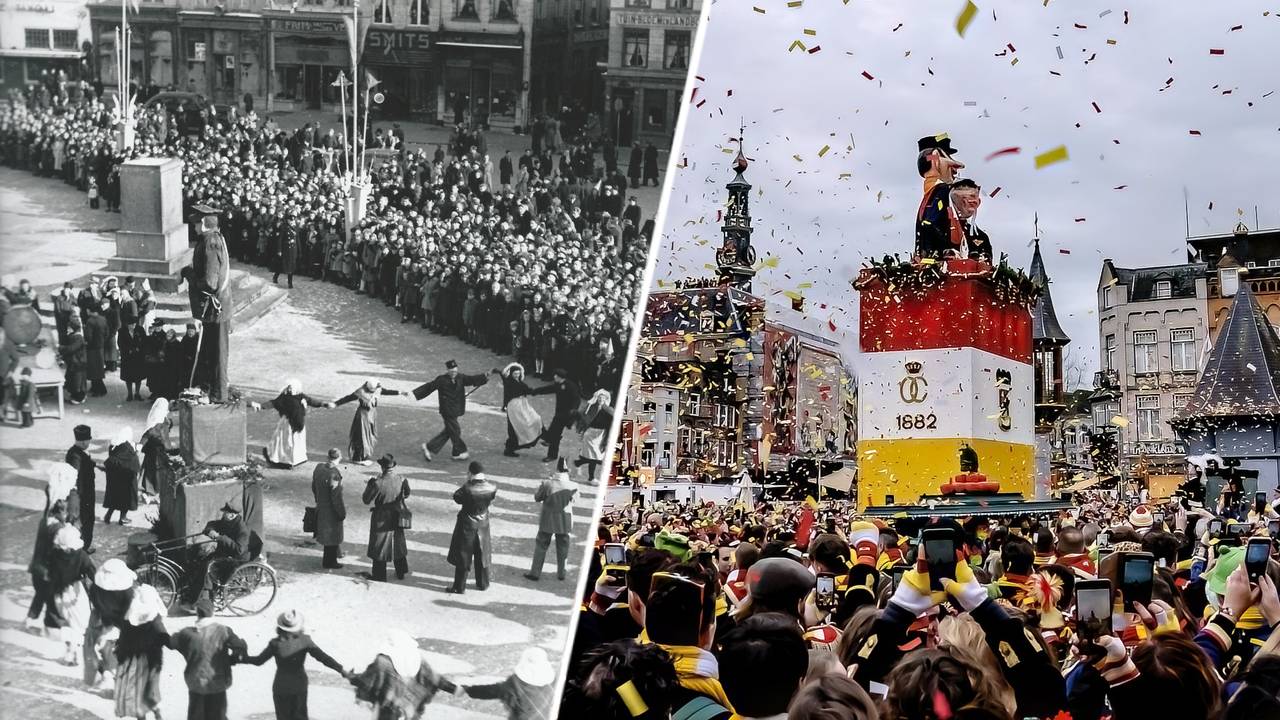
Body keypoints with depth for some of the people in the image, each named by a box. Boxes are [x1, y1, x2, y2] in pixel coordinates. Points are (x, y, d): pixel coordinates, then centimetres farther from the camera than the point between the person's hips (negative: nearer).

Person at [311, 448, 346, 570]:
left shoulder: (319, 468, -5)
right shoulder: (334, 474, -29)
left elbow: (314, 487, 9)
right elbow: (336, 497, -24)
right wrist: (342, 513, -12)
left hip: (321, 508, 8)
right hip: (331, 510, -8)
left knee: (326, 535, 24)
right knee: (333, 536, 11)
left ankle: (329, 559, 41)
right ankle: (329, 562, 24)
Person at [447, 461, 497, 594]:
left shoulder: (467, 489, -28)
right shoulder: (491, 488, -14)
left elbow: (456, 497, -13)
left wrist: (468, 483, -9)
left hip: (467, 527, -4)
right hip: (483, 526, 4)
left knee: (463, 557, 9)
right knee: (481, 555, 21)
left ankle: (459, 587, 16)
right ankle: (483, 584, 32)